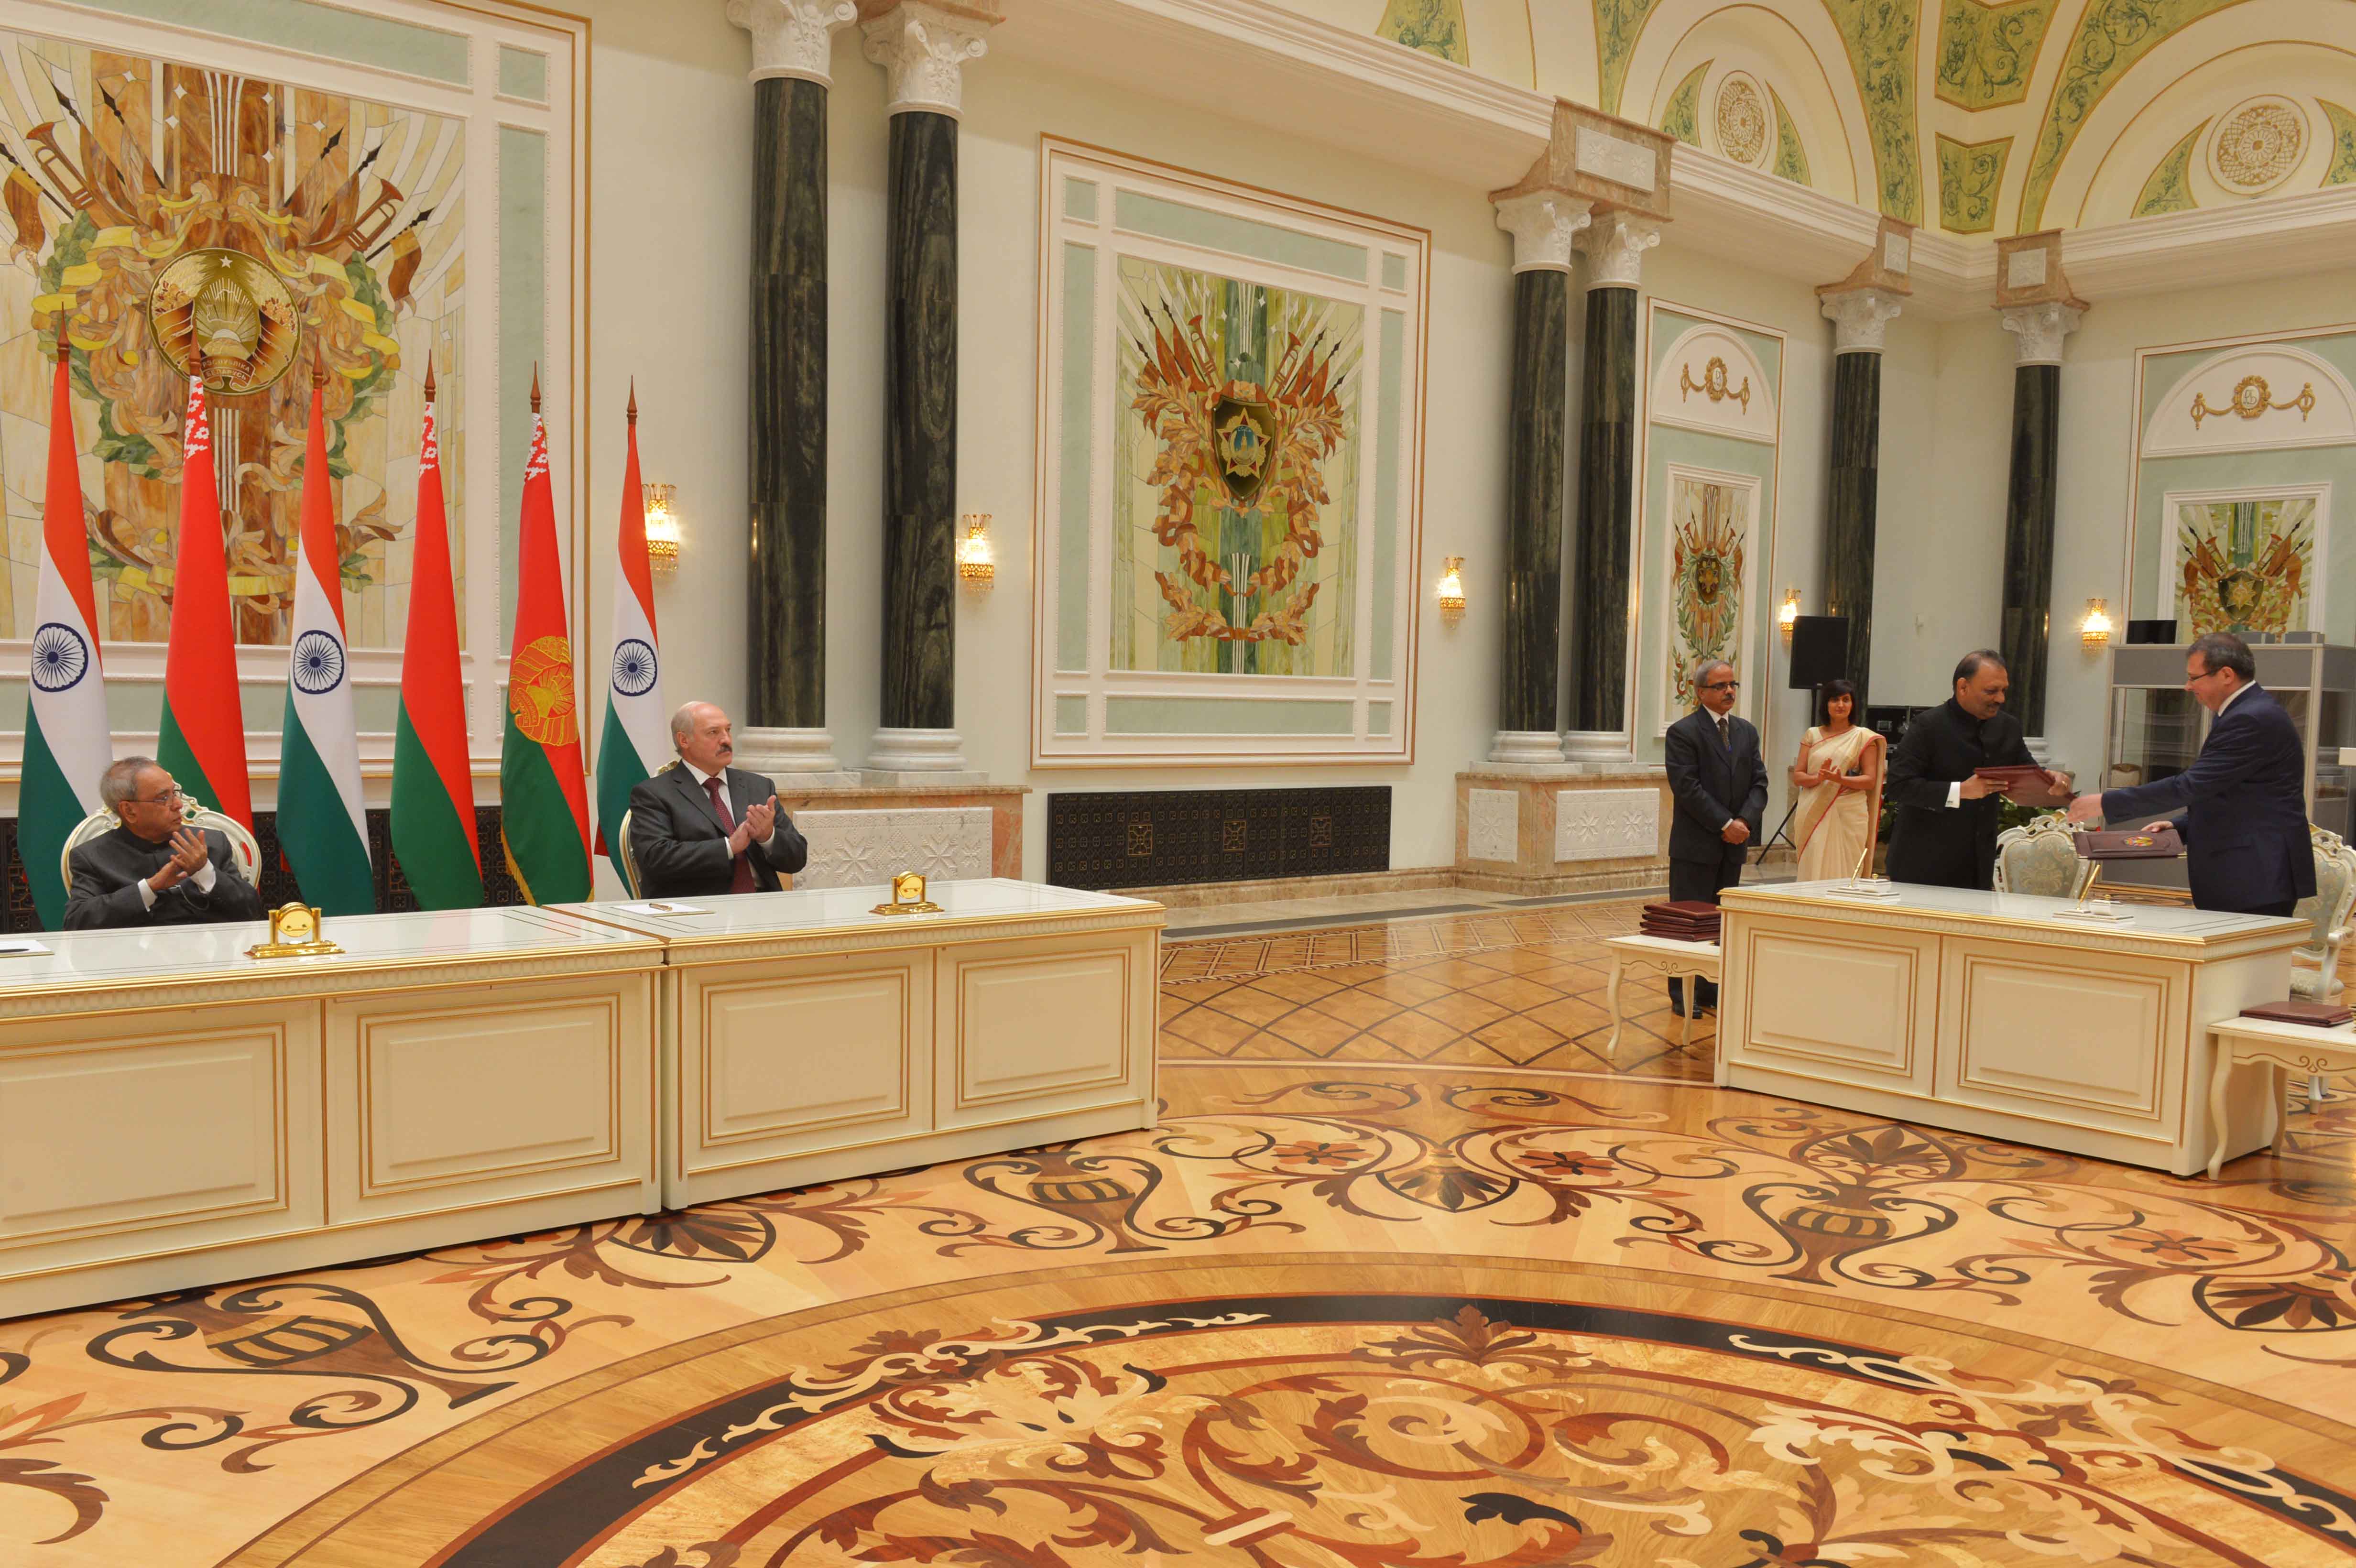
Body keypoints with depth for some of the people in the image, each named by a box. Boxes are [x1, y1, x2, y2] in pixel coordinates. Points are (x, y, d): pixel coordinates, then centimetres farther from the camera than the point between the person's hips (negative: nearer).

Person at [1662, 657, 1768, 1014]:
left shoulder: (1747, 731, 12)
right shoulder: (1683, 732, -8)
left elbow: (1759, 783, 8)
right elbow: (1688, 788, -15)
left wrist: (1745, 821, -9)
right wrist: (1725, 824, -16)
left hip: (1733, 844, 6)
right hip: (1696, 844, -6)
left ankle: (1711, 988, 18)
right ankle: (1683, 994, 5)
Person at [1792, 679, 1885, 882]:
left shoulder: (1864, 737, 4)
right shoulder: (1813, 735, 11)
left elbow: (1870, 781, -2)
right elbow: (1797, 777, 7)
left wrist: (1839, 779, -18)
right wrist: (1817, 778, -14)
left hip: (1848, 815, -2)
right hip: (1814, 814, 2)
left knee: (1843, 875, -4)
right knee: (1813, 872, 0)